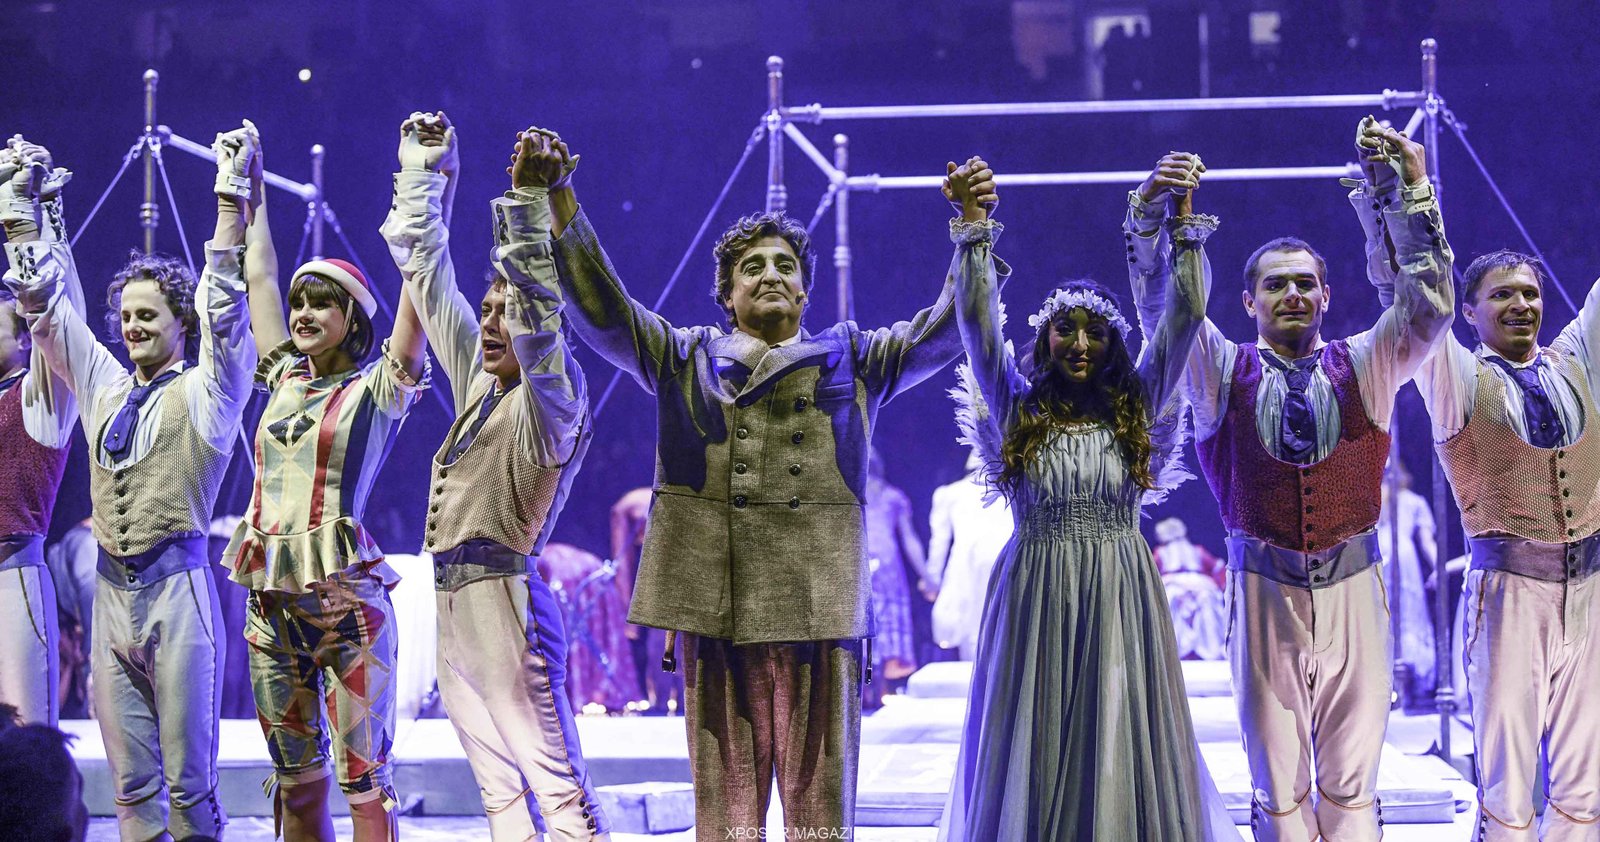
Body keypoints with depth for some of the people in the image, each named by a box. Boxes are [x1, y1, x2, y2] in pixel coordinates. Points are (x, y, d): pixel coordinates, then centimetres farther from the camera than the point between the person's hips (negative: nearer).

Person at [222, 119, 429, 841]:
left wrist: (420, 183, -11)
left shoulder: (377, 393, 0)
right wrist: (249, 183, 28)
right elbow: (259, 274, 23)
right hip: (271, 600, 6)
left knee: (362, 775, -6)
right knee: (295, 777, 9)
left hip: (344, 598, -6)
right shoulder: (286, 381, 14)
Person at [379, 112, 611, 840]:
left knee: (556, 780, -11)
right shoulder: (477, 380, 14)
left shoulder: (550, 399, -7)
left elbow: (538, 311, -25)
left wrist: (527, 199, -28)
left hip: (504, 596, -8)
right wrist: (423, 172, 22)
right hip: (453, 603, 8)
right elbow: (426, 267, 20)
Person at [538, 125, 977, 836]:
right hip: (714, 608, 0)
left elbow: (943, 330, 10)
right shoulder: (684, 359, 17)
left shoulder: (852, 361, 18)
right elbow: (601, 310, 7)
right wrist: (560, 206, -6)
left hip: (819, 608, 0)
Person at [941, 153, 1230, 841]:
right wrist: (973, 226, -14)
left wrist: (1182, 220, -11)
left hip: (1119, 601, 0)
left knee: (1120, 751, 0)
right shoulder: (1017, 409, 5)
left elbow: (1184, 315, -2)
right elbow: (976, 319, -4)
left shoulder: (1136, 408, 6)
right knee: (1032, 757, 2)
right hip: (1033, 599, 0)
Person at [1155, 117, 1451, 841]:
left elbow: (1428, 309, -2)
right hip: (1264, 590, -1)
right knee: (1278, 783, 3)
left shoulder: (1364, 366, 10)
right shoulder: (1223, 370, 8)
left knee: (1352, 782, 2)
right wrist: (1150, 213, -18)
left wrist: (1410, 194, -12)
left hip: (1353, 589, 1)